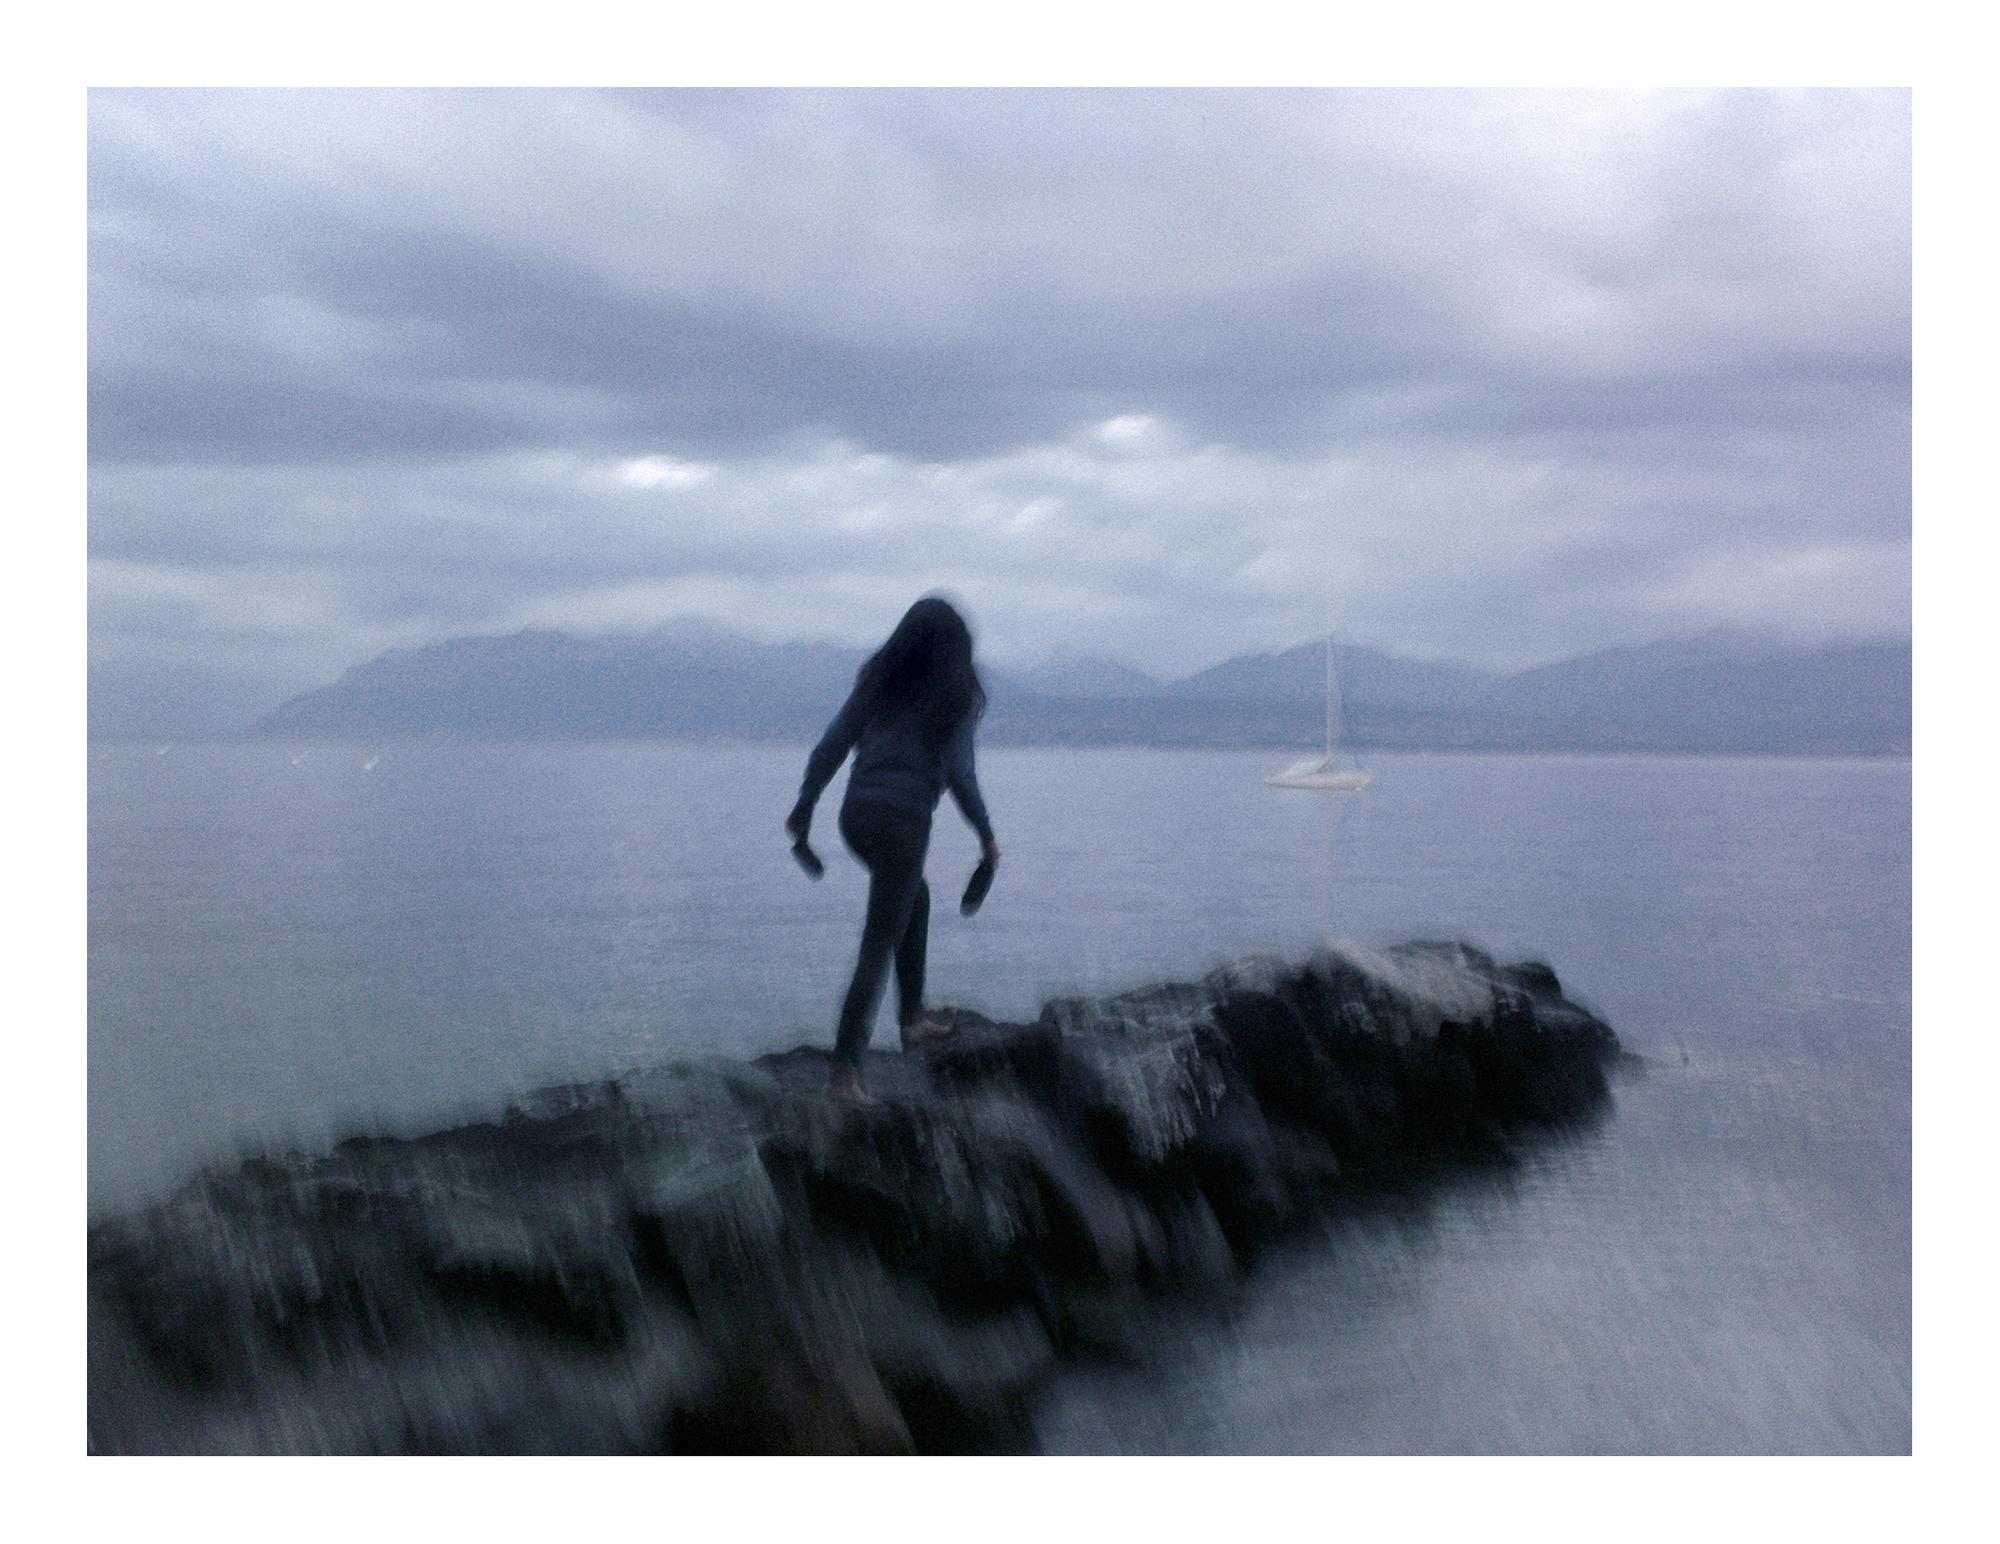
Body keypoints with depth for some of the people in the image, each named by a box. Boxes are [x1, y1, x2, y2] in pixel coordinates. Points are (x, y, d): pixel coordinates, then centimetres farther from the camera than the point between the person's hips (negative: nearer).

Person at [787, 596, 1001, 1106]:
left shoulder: (877, 681, 9)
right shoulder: (955, 696, -4)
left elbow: (831, 745, 7)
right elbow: (959, 772, -8)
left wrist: (804, 806, 16)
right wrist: (986, 835, 3)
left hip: (857, 812, 6)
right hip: (904, 820, -6)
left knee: (915, 896, 30)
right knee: (879, 945, -3)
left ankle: (912, 1018, 32)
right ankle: (844, 1069, -8)